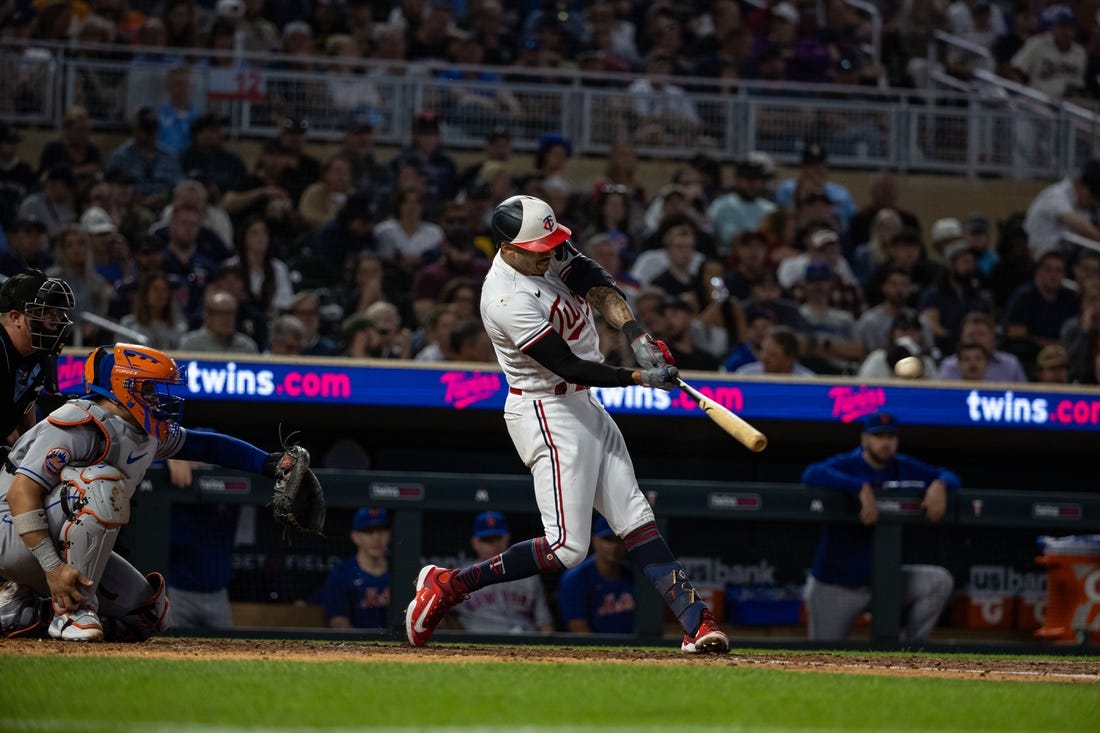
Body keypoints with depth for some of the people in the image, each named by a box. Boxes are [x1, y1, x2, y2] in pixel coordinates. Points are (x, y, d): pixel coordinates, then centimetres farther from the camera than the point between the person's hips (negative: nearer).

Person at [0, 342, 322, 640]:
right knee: (102, 483, -30)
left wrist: (270, 463, 6)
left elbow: (205, 445, 19)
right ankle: (72, 609, -25)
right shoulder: (82, 424, -24)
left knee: (147, 614, 4)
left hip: (65, 546, 9)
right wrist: (53, 567, -36)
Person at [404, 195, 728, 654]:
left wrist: (636, 336, -21)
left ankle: (694, 619, 3)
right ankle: (447, 586, -4)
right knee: (567, 547, -12)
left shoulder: (548, 249, -1)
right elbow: (569, 366, -24)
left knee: (635, 518, 5)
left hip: (584, 407, 9)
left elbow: (597, 287, -5)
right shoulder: (509, 301, -26)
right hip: (547, 413, -9)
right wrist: (639, 378, -21)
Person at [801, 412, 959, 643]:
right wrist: (862, 488, -41)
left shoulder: (903, 468, 3)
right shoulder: (846, 465, -13)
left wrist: (938, 485, -18)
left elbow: (949, 477, 8)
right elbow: (812, 474, -33)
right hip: (836, 587, -4)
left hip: (882, 578, 4)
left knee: (939, 581, -15)